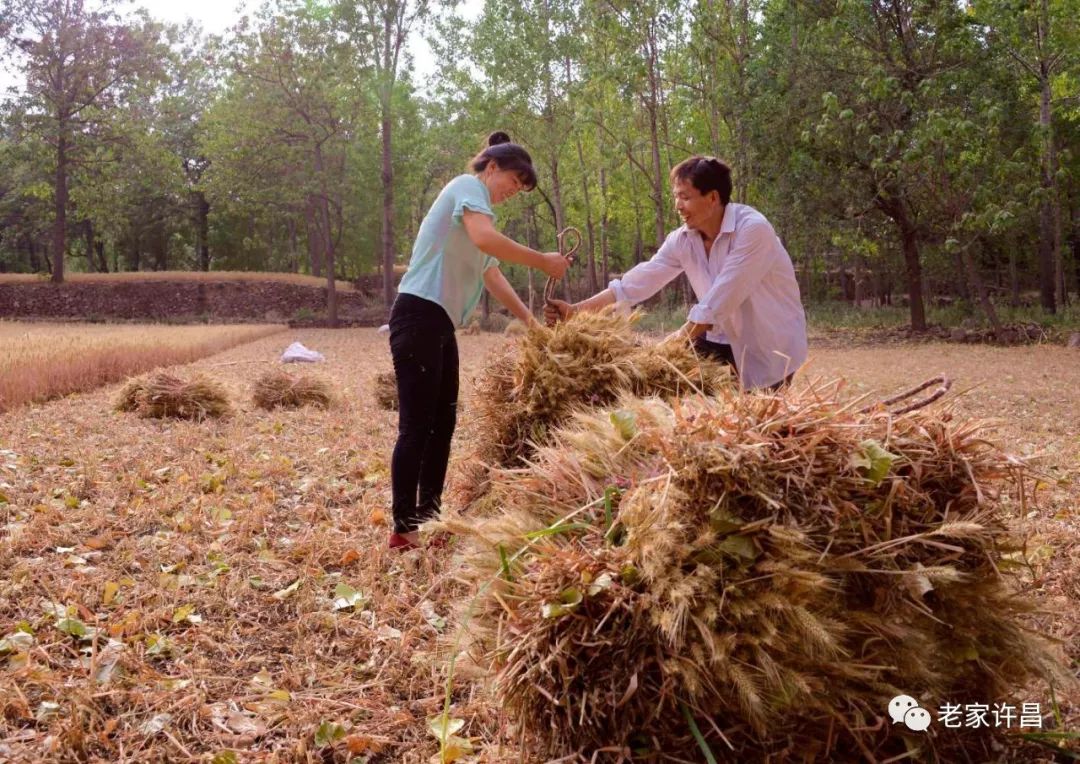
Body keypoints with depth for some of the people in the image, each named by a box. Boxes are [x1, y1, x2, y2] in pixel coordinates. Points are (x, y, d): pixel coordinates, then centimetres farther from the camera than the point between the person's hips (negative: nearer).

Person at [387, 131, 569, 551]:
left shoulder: (475, 206, 24)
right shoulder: (467, 186, -5)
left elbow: (492, 275, 25)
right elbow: (487, 239, -25)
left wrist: (529, 318, 18)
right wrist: (542, 261, -16)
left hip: (440, 323, 10)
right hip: (419, 316, -10)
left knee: (443, 422, 12)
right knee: (416, 426, -9)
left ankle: (428, 516, 20)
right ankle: (403, 529, -4)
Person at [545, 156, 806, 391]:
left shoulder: (753, 229, -24)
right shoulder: (682, 240, -4)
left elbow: (720, 301, -28)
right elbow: (637, 282, -9)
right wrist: (575, 310, -17)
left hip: (770, 346, -6)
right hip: (725, 340, 6)